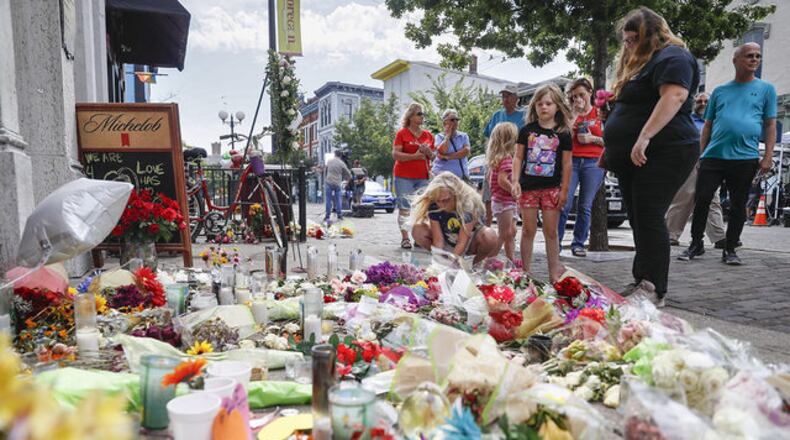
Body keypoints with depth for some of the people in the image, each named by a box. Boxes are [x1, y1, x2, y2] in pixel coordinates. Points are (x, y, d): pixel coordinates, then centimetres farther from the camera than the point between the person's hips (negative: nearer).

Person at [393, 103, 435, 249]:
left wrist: (429, 152, -3)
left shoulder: (428, 135, 15)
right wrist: (414, 156, -15)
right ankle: (405, 237, -1)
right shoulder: (402, 133, 2)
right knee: (405, 207, -5)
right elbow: (395, 154, -7)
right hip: (404, 176, -4)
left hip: (423, 177, 4)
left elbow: (433, 157, 20)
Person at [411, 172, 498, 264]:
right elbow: (438, 239, -22)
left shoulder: (469, 204, -31)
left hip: (470, 242, -3)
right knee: (418, 230, -20)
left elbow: (462, 242, -31)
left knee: (489, 235, -36)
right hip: (448, 243, 3)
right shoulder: (433, 206, -23)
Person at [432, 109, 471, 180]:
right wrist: (448, 135, -5)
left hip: (461, 175, 3)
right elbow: (442, 152, -16)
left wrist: (448, 156, -15)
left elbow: (467, 151, -7)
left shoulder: (463, 136, 11)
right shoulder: (439, 137, 4)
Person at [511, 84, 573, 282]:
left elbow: (567, 163, 1)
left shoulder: (563, 133, 1)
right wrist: (515, 181, -7)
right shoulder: (527, 131, 4)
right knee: (528, 230, 7)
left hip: (552, 188, -1)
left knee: (551, 232, 6)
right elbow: (518, 157, 5)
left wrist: (564, 190, -2)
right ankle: (525, 271, 15)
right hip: (528, 187, 1)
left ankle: (554, 271, 16)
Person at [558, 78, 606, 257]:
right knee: (564, 203, -11)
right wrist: (575, 114, 0)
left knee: (585, 206, -1)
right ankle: (556, 241, -5)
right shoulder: (571, 114, 14)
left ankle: (578, 243, 8)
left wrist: (592, 138, -8)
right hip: (571, 161, 0)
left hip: (593, 163, 0)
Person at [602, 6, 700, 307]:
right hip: (633, 158, 10)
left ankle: (654, 290, -8)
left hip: (661, 155, -10)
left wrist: (645, 137, -32)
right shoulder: (640, 63, 25)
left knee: (649, 219, -12)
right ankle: (641, 283, 14)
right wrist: (614, 149, 26)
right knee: (639, 222, 8)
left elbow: (674, 96, -23)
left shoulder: (672, 57, -6)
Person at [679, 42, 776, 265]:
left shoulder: (766, 89, 9)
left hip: (745, 157, -1)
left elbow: (770, 125, 6)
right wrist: (700, 154, 8)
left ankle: (730, 249, 16)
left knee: (738, 206, 5)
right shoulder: (720, 91, 14)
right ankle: (696, 244, 11)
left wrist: (768, 156, -4)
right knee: (701, 200, -3)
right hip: (713, 156, 1)